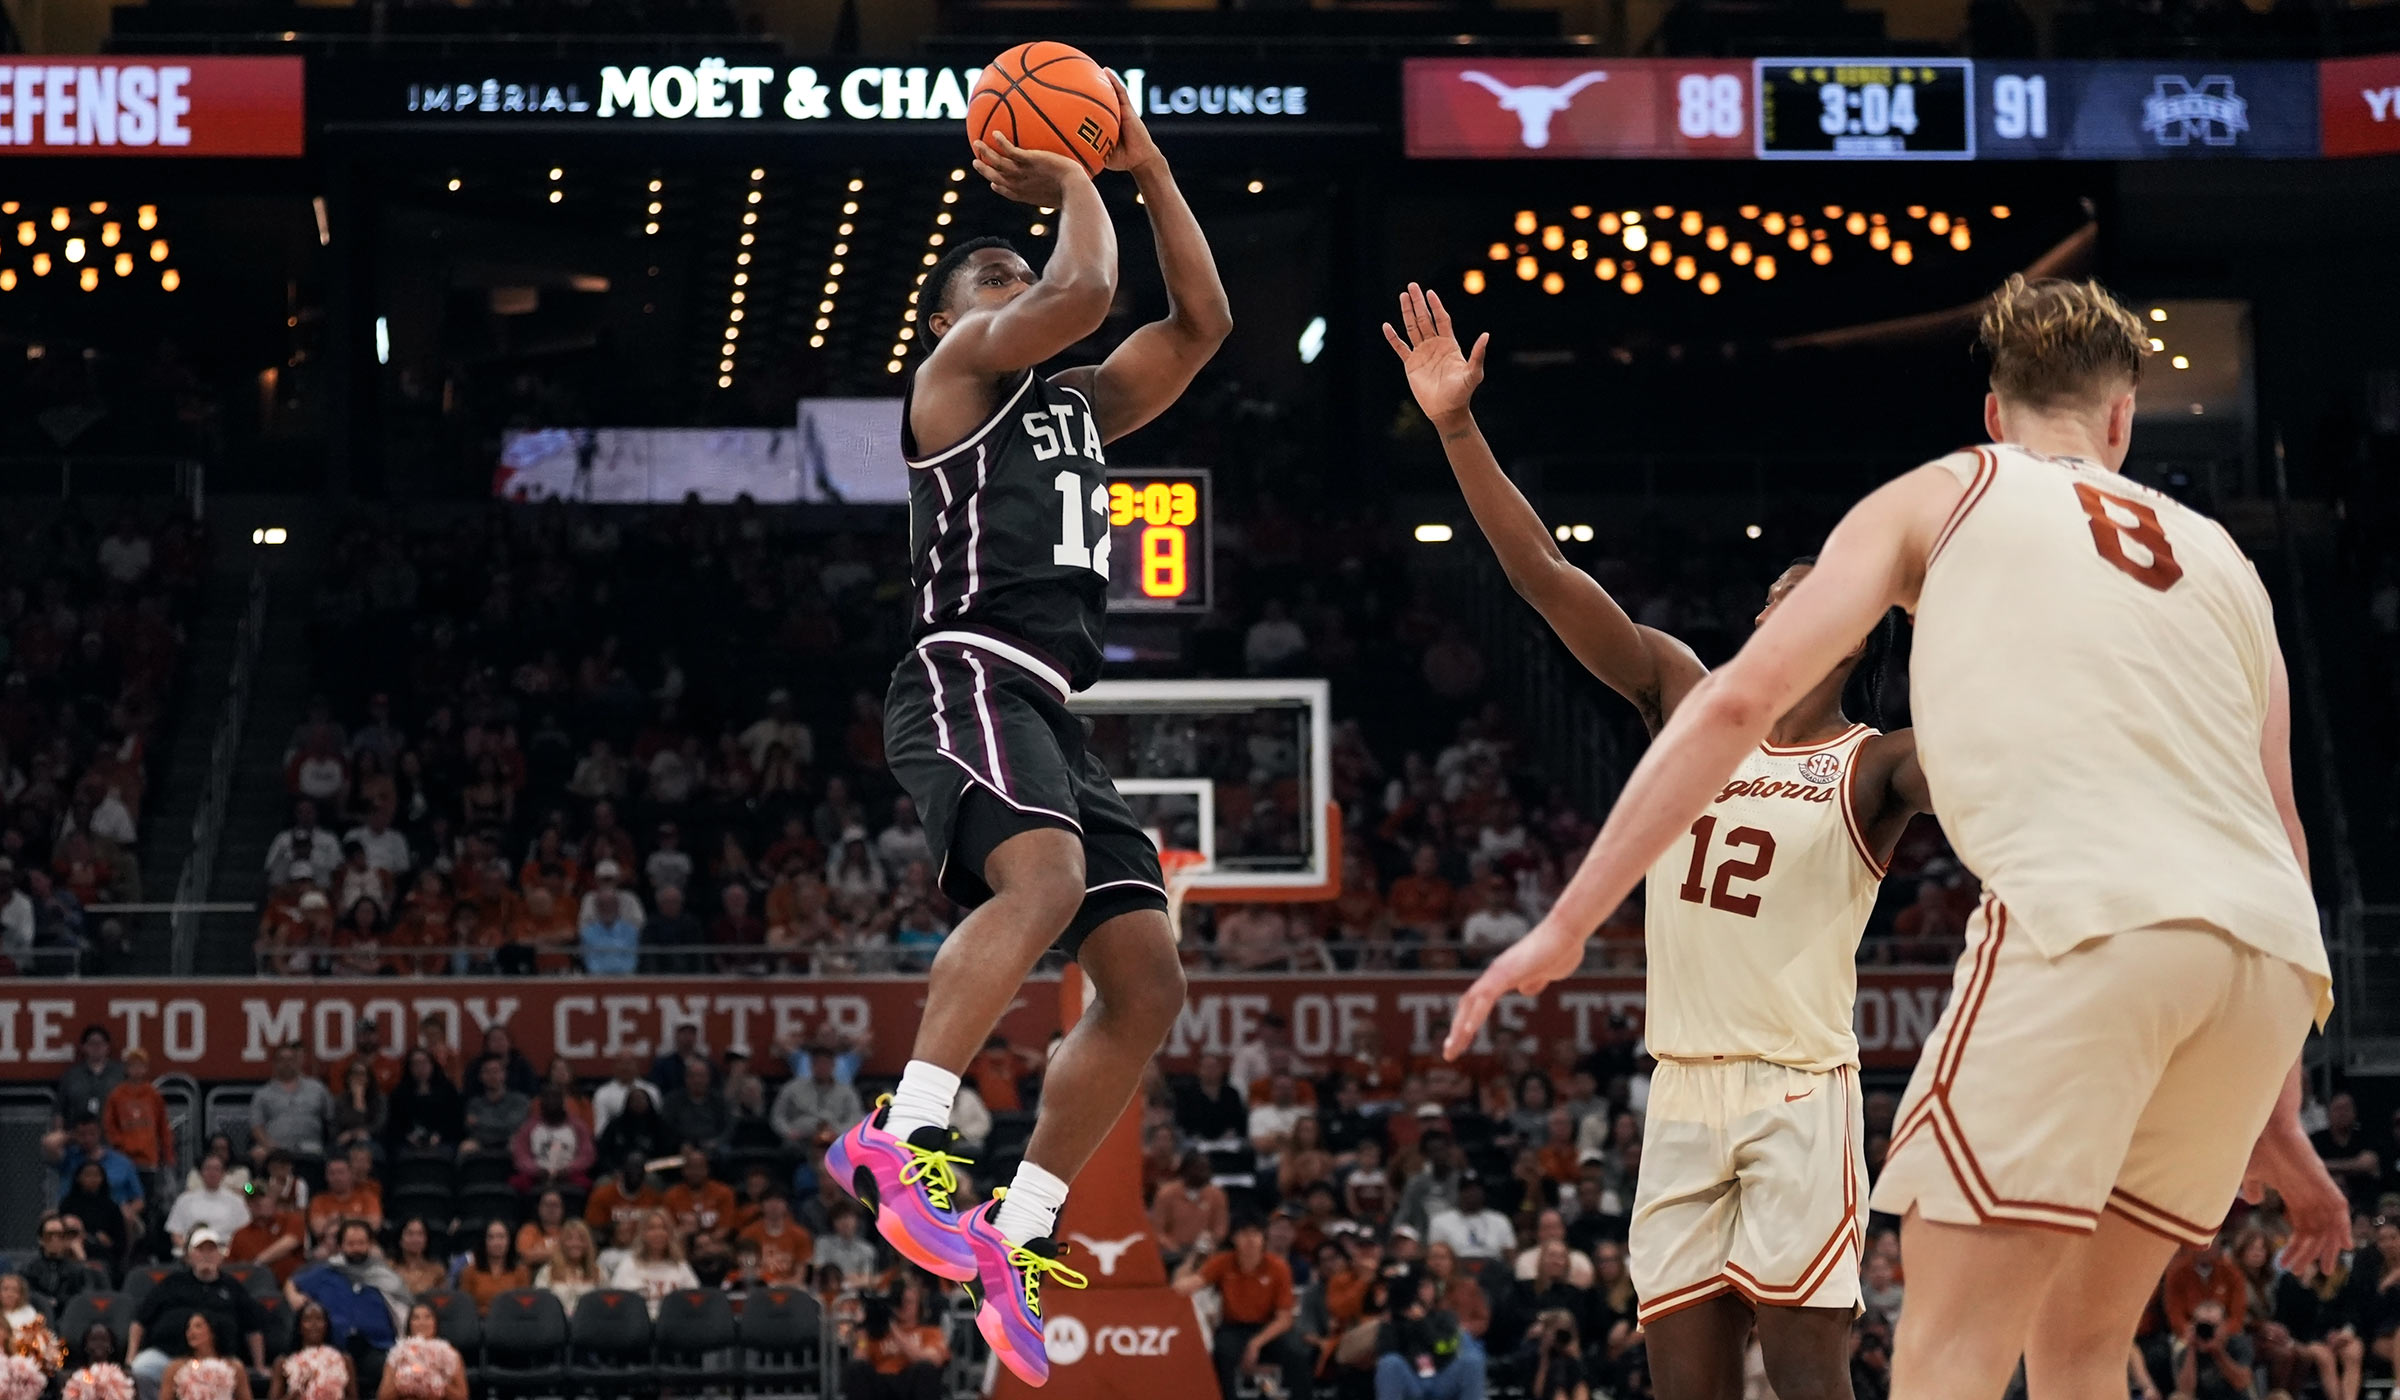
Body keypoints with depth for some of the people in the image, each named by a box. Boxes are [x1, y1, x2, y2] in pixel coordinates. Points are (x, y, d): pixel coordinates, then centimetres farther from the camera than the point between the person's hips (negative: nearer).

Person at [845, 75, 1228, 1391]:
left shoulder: (1080, 405, 29)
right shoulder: (958, 371, 7)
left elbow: (1200, 321, 24)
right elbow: (1082, 291, -10)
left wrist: (1148, 169, 20)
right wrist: (1071, 186, 7)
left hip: (1047, 712, 9)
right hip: (967, 680, -9)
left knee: (1147, 981, 0)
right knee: (1044, 879, -36)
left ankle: (1015, 1236, 2)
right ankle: (904, 1138, -41)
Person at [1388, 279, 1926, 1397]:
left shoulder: (1874, 765, -1)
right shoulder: (1689, 704, 11)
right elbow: (1547, 578, 5)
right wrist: (1457, 428, -3)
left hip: (1798, 1089, -5)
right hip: (1682, 1087, 5)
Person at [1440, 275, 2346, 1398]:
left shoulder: (1941, 497, 19)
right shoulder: (2218, 556, 31)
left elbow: (1737, 701, 9)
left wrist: (1565, 926, 9)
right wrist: (2276, 1119, 35)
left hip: (2088, 918, -5)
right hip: (2267, 945, 5)